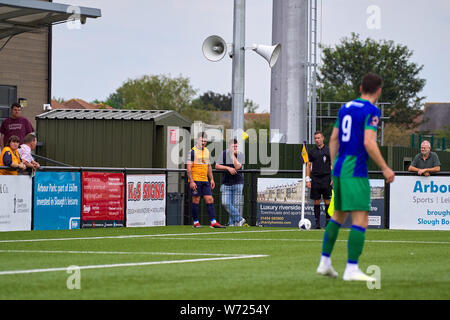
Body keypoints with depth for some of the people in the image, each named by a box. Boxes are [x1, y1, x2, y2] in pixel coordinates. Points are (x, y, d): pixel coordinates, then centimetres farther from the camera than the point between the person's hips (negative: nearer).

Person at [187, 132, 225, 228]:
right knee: (196, 200, -2)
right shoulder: (193, 151, -7)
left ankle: (213, 222, -1)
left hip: (205, 180, 6)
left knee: (210, 200, 0)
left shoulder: (207, 151, 14)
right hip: (195, 180, -6)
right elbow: (189, 168, -11)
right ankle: (196, 222, 5)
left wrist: (211, 179, 16)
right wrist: (191, 181, -17)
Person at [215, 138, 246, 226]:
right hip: (226, 182, 2)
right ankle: (239, 219, -2)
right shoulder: (224, 154, 3)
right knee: (225, 203, -9)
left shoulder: (240, 155, -3)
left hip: (237, 182, -2)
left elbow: (237, 167, -17)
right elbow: (217, 166, 0)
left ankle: (232, 222, 8)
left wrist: (233, 155, -16)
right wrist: (228, 168, -14)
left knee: (235, 204, -2)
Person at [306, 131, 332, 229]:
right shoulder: (312, 152, 10)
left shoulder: (329, 151, 5)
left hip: (326, 178, -2)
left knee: (327, 201, -4)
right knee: (316, 201, 1)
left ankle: (328, 221, 2)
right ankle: (317, 222, 4)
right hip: (315, 179, 2)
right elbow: (308, 166, 11)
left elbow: (333, 165, 5)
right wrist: (308, 179, 3)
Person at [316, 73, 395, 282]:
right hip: (356, 172, -8)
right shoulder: (371, 111, -9)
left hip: (339, 170, 8)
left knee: (338, 215, 20)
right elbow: (369, 143, -19)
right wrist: (385, 169, -11)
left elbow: (333, 139, 17)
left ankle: (324, 262, 22)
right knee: (361, 221, -8)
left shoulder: (345, 108, 13)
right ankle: (351, 269, -13)